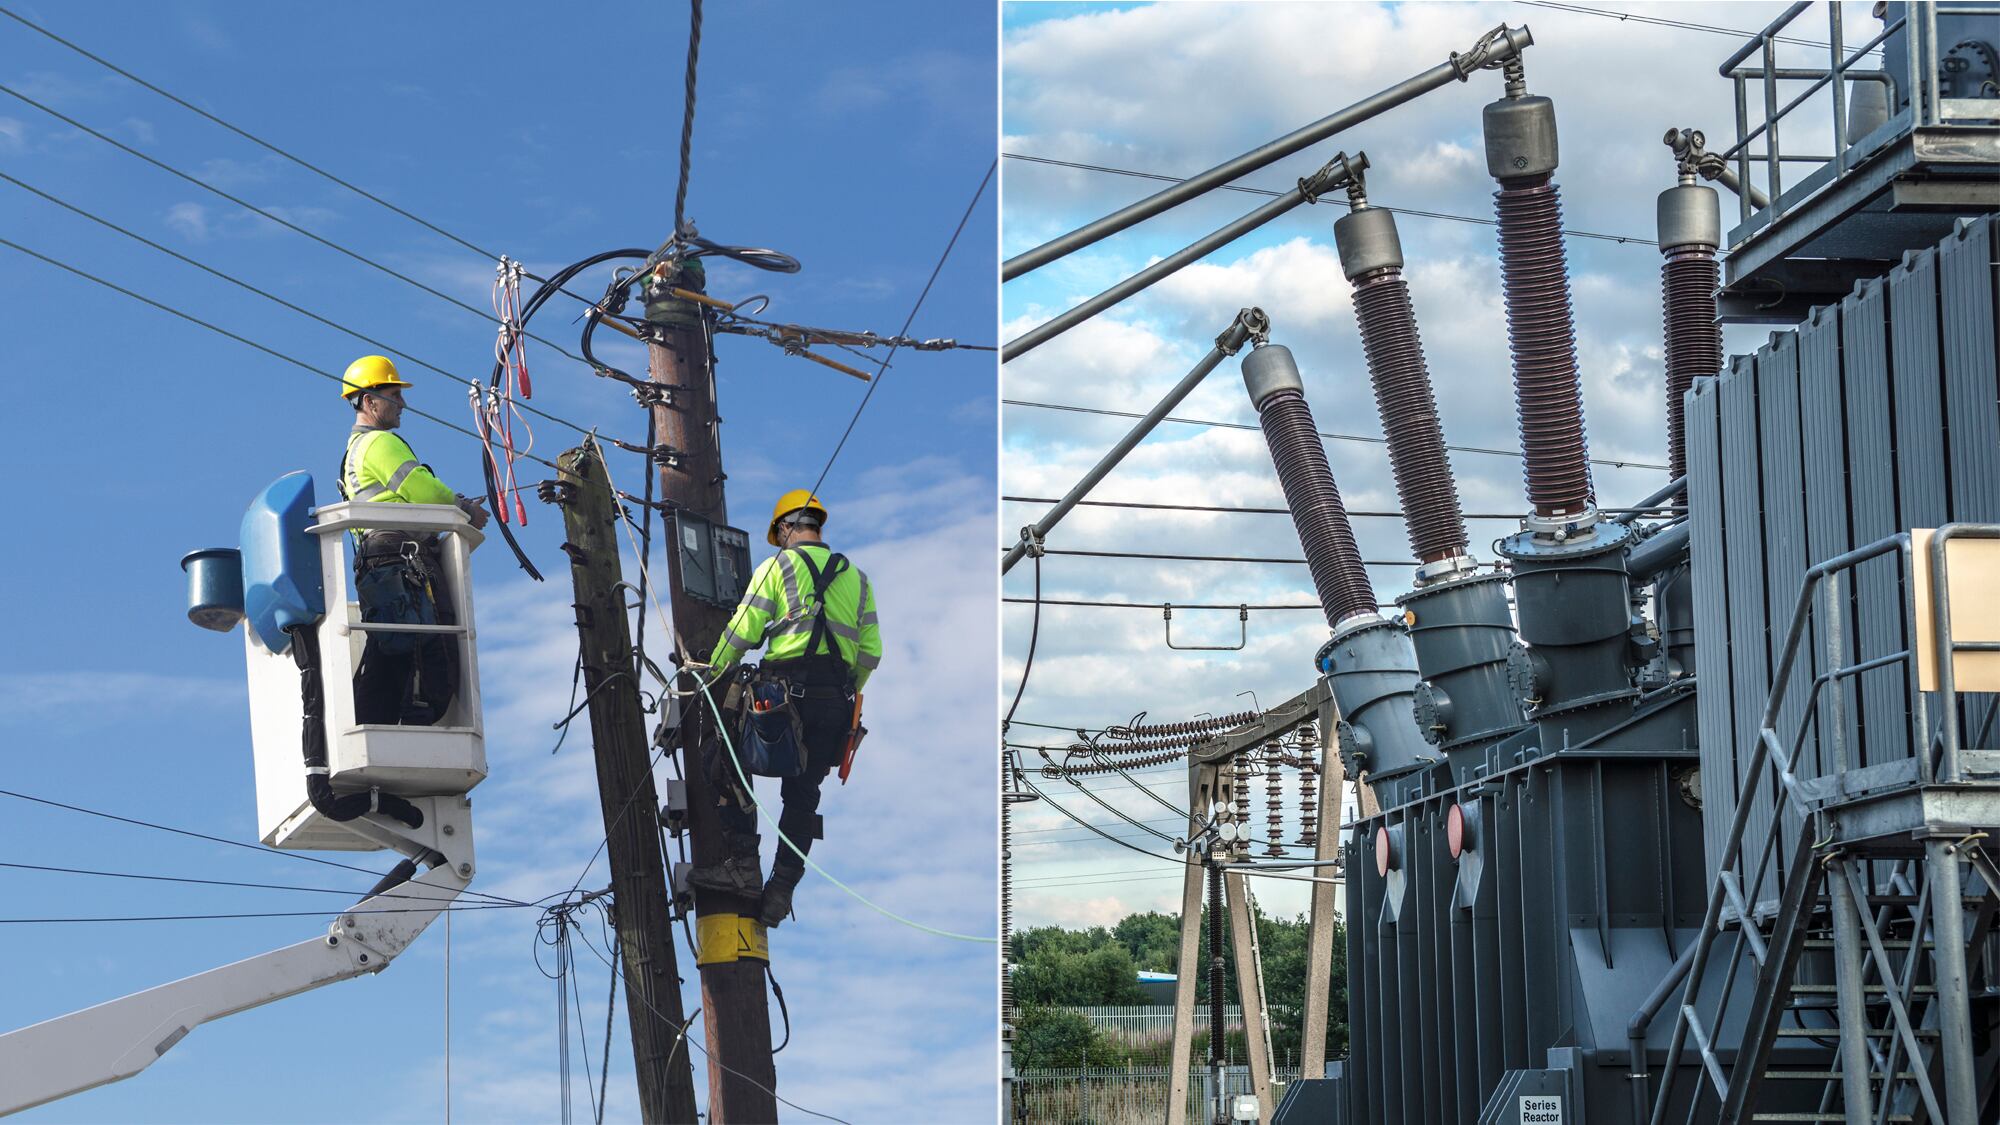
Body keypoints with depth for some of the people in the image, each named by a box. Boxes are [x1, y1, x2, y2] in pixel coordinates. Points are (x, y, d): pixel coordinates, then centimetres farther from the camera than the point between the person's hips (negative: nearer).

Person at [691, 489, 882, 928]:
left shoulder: (778, 566, 4)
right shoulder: (856, 576, 19)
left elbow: (742, 632, 0)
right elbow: (871, 652, 14)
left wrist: (712, 671, 15)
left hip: (787, 685, -5)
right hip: (837, 701, 5)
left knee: (727, 763, 9)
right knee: (803, 793, 11)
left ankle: (744, 864, -2)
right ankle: (781, 889, 7)